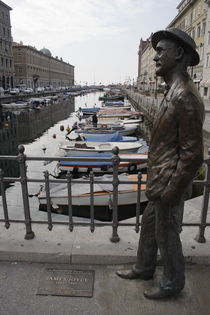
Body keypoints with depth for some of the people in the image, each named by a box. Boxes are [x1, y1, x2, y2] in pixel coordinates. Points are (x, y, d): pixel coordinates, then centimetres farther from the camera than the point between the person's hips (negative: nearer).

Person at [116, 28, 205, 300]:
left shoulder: (185, 97, -23)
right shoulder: (172, 92, 8)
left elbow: (192, 154, -23)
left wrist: (170, 192, -18)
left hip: (169, 185, -9)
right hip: (159, 180, 9)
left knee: (166, 236, 11)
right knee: (148, 224, 23)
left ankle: (172, 283, 37)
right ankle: (143, 268, 45)